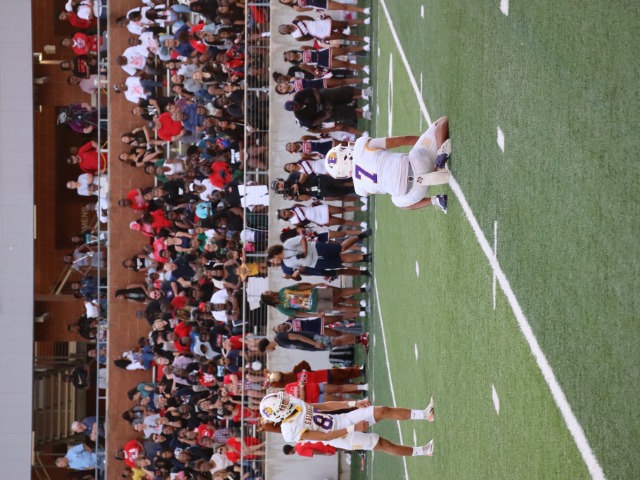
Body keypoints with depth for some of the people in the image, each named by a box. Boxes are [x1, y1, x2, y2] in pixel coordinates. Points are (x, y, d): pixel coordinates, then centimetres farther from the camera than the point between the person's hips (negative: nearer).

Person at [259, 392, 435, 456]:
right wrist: (352, 429, -21)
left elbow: (324, 406, 5)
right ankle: (424, 451, 13)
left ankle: (424, 414, 2)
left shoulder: (294, 404, -5)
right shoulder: (292, 430, -27)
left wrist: (353, 404, 3)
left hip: (340, 420, 6)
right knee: (385, 445, -3)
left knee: (382, 411, -7)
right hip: (340, 436, -6)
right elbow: (325, 437, -23)